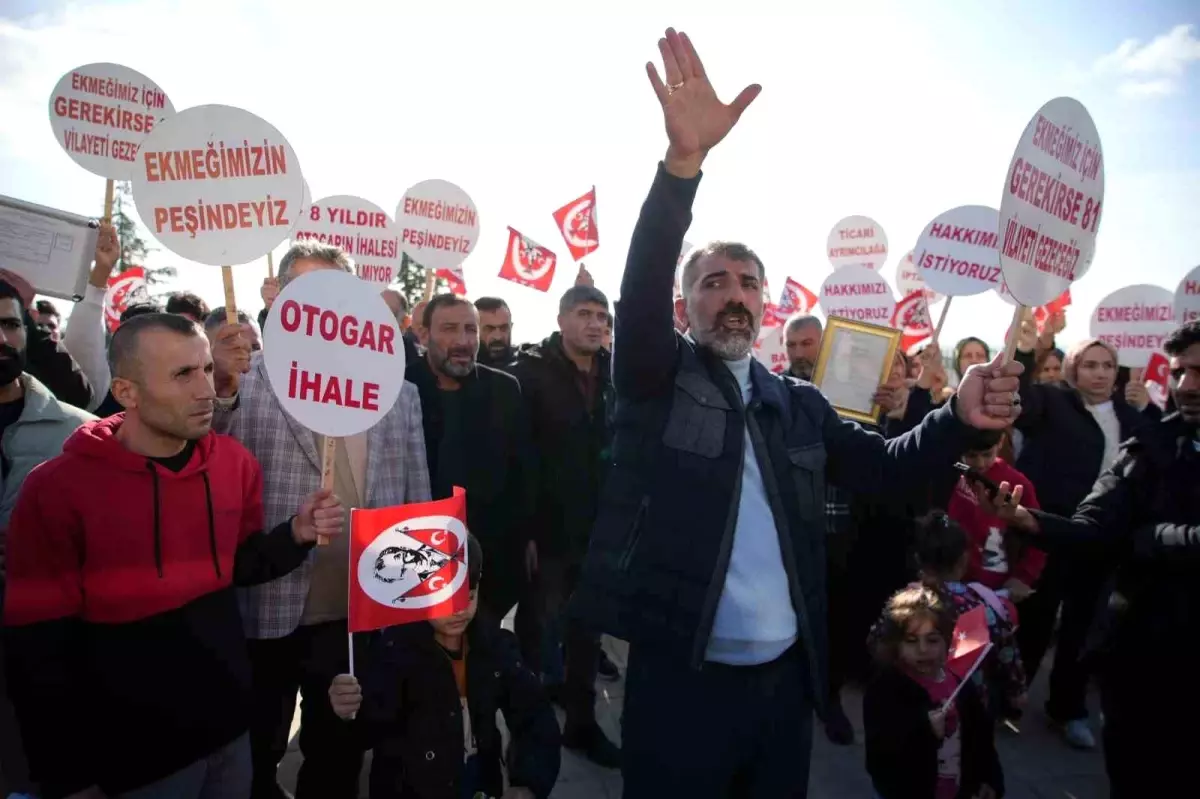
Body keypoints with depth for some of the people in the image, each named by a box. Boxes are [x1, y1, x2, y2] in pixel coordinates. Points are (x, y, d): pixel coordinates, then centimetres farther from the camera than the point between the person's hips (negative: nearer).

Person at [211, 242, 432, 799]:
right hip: (268, 610, -2)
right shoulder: (248, 380, -6)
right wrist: (219, 391, -35)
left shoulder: (396, 390, 3)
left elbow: (416, 501, 5)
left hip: (365, 611, 2)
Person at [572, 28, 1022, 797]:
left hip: (787, 678, 4)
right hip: (681, 677, -4)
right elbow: (641, 287, -19)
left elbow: (888, 467, 4)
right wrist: (684, 159, -32)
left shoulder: (801, 405, 9)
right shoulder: (657, 378, -3)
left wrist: (958, 417, -15)